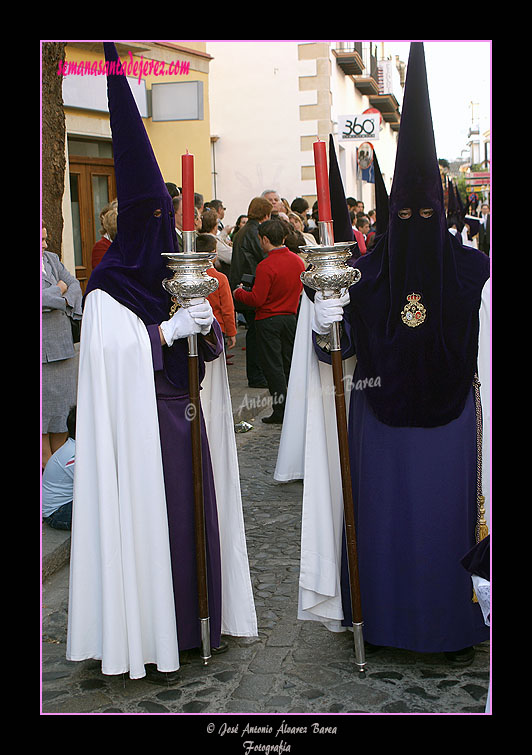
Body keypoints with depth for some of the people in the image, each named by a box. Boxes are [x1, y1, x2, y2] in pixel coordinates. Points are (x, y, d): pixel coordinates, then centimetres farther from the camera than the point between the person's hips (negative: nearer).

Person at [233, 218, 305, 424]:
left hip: (268, 320, -6)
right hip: (291, 317, 6)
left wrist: (238, 293, -2)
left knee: (273, 366, 0)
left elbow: (257, 300, -18)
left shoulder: (266, 266, -19)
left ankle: (280, 411, 2)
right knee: (290, 363, 15)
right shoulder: (298, 261, 2)